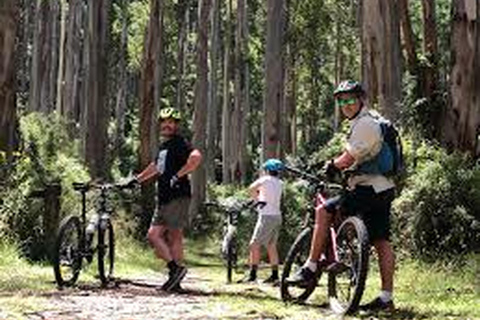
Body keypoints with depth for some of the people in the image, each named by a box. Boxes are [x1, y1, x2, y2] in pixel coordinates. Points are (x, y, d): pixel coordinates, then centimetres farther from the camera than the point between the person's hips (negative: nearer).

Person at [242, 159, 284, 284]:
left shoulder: (266, 180, -7)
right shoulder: (280, 183, 13)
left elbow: (251, 188, -21)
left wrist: (257, 198, -7)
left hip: (267, 216, -8)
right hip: (277, 216, 8)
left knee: (254, 244, -7)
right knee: (271, 246, 13)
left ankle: (253, 274, -12)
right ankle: (274, 275, 14)